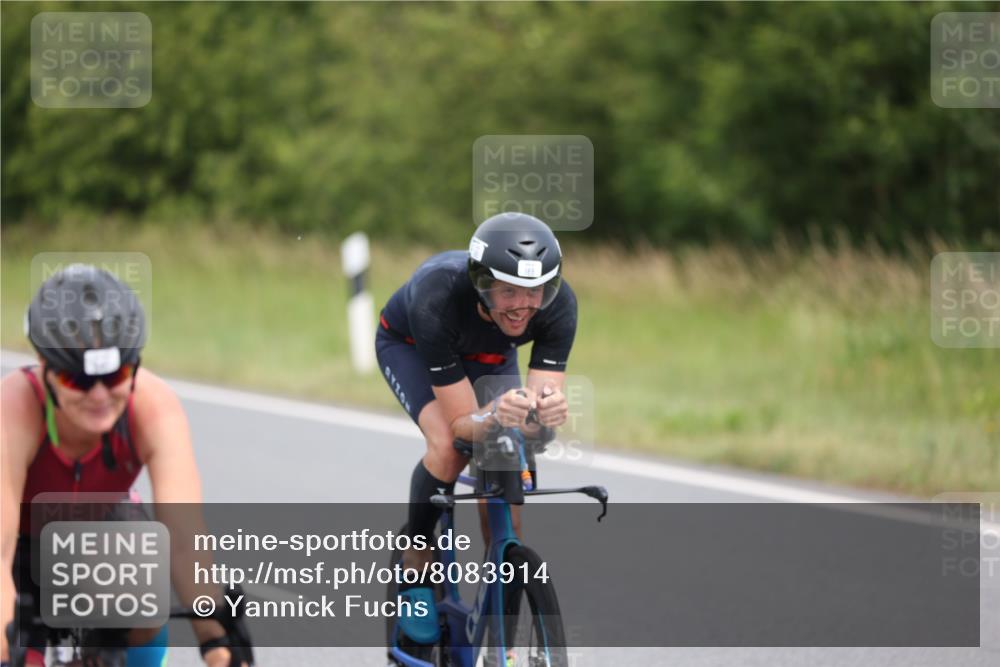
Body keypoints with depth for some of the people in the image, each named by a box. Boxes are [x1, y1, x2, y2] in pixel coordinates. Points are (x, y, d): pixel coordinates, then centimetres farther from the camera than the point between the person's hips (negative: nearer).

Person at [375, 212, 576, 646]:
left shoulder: (558, 304, -36)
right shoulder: (438, 298, -45)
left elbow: (538, 422, -35)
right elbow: (461, 424, -40)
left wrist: (549, 410, -59)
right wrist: (495, 416, -63)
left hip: (489, 353, 3)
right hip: (409, 344, -3)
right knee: (448, 449, -30)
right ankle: (415, 565, -4)